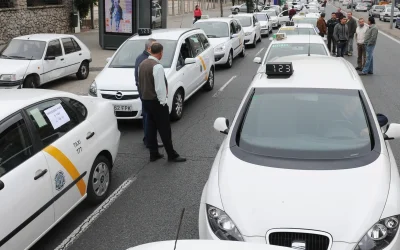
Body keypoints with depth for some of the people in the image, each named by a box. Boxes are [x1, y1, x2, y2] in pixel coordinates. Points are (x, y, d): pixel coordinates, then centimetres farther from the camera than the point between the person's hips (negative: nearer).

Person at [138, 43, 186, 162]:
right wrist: (163, 101, -14)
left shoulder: (142, 64, 8)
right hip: (156, 101, -9)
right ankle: (171, 155, 5)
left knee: (151, 127, 14)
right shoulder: (157, 66, -19)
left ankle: (153, 154, 20)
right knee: (164, 129, -1)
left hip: (145, 100, 9)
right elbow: (160, 87, -22)